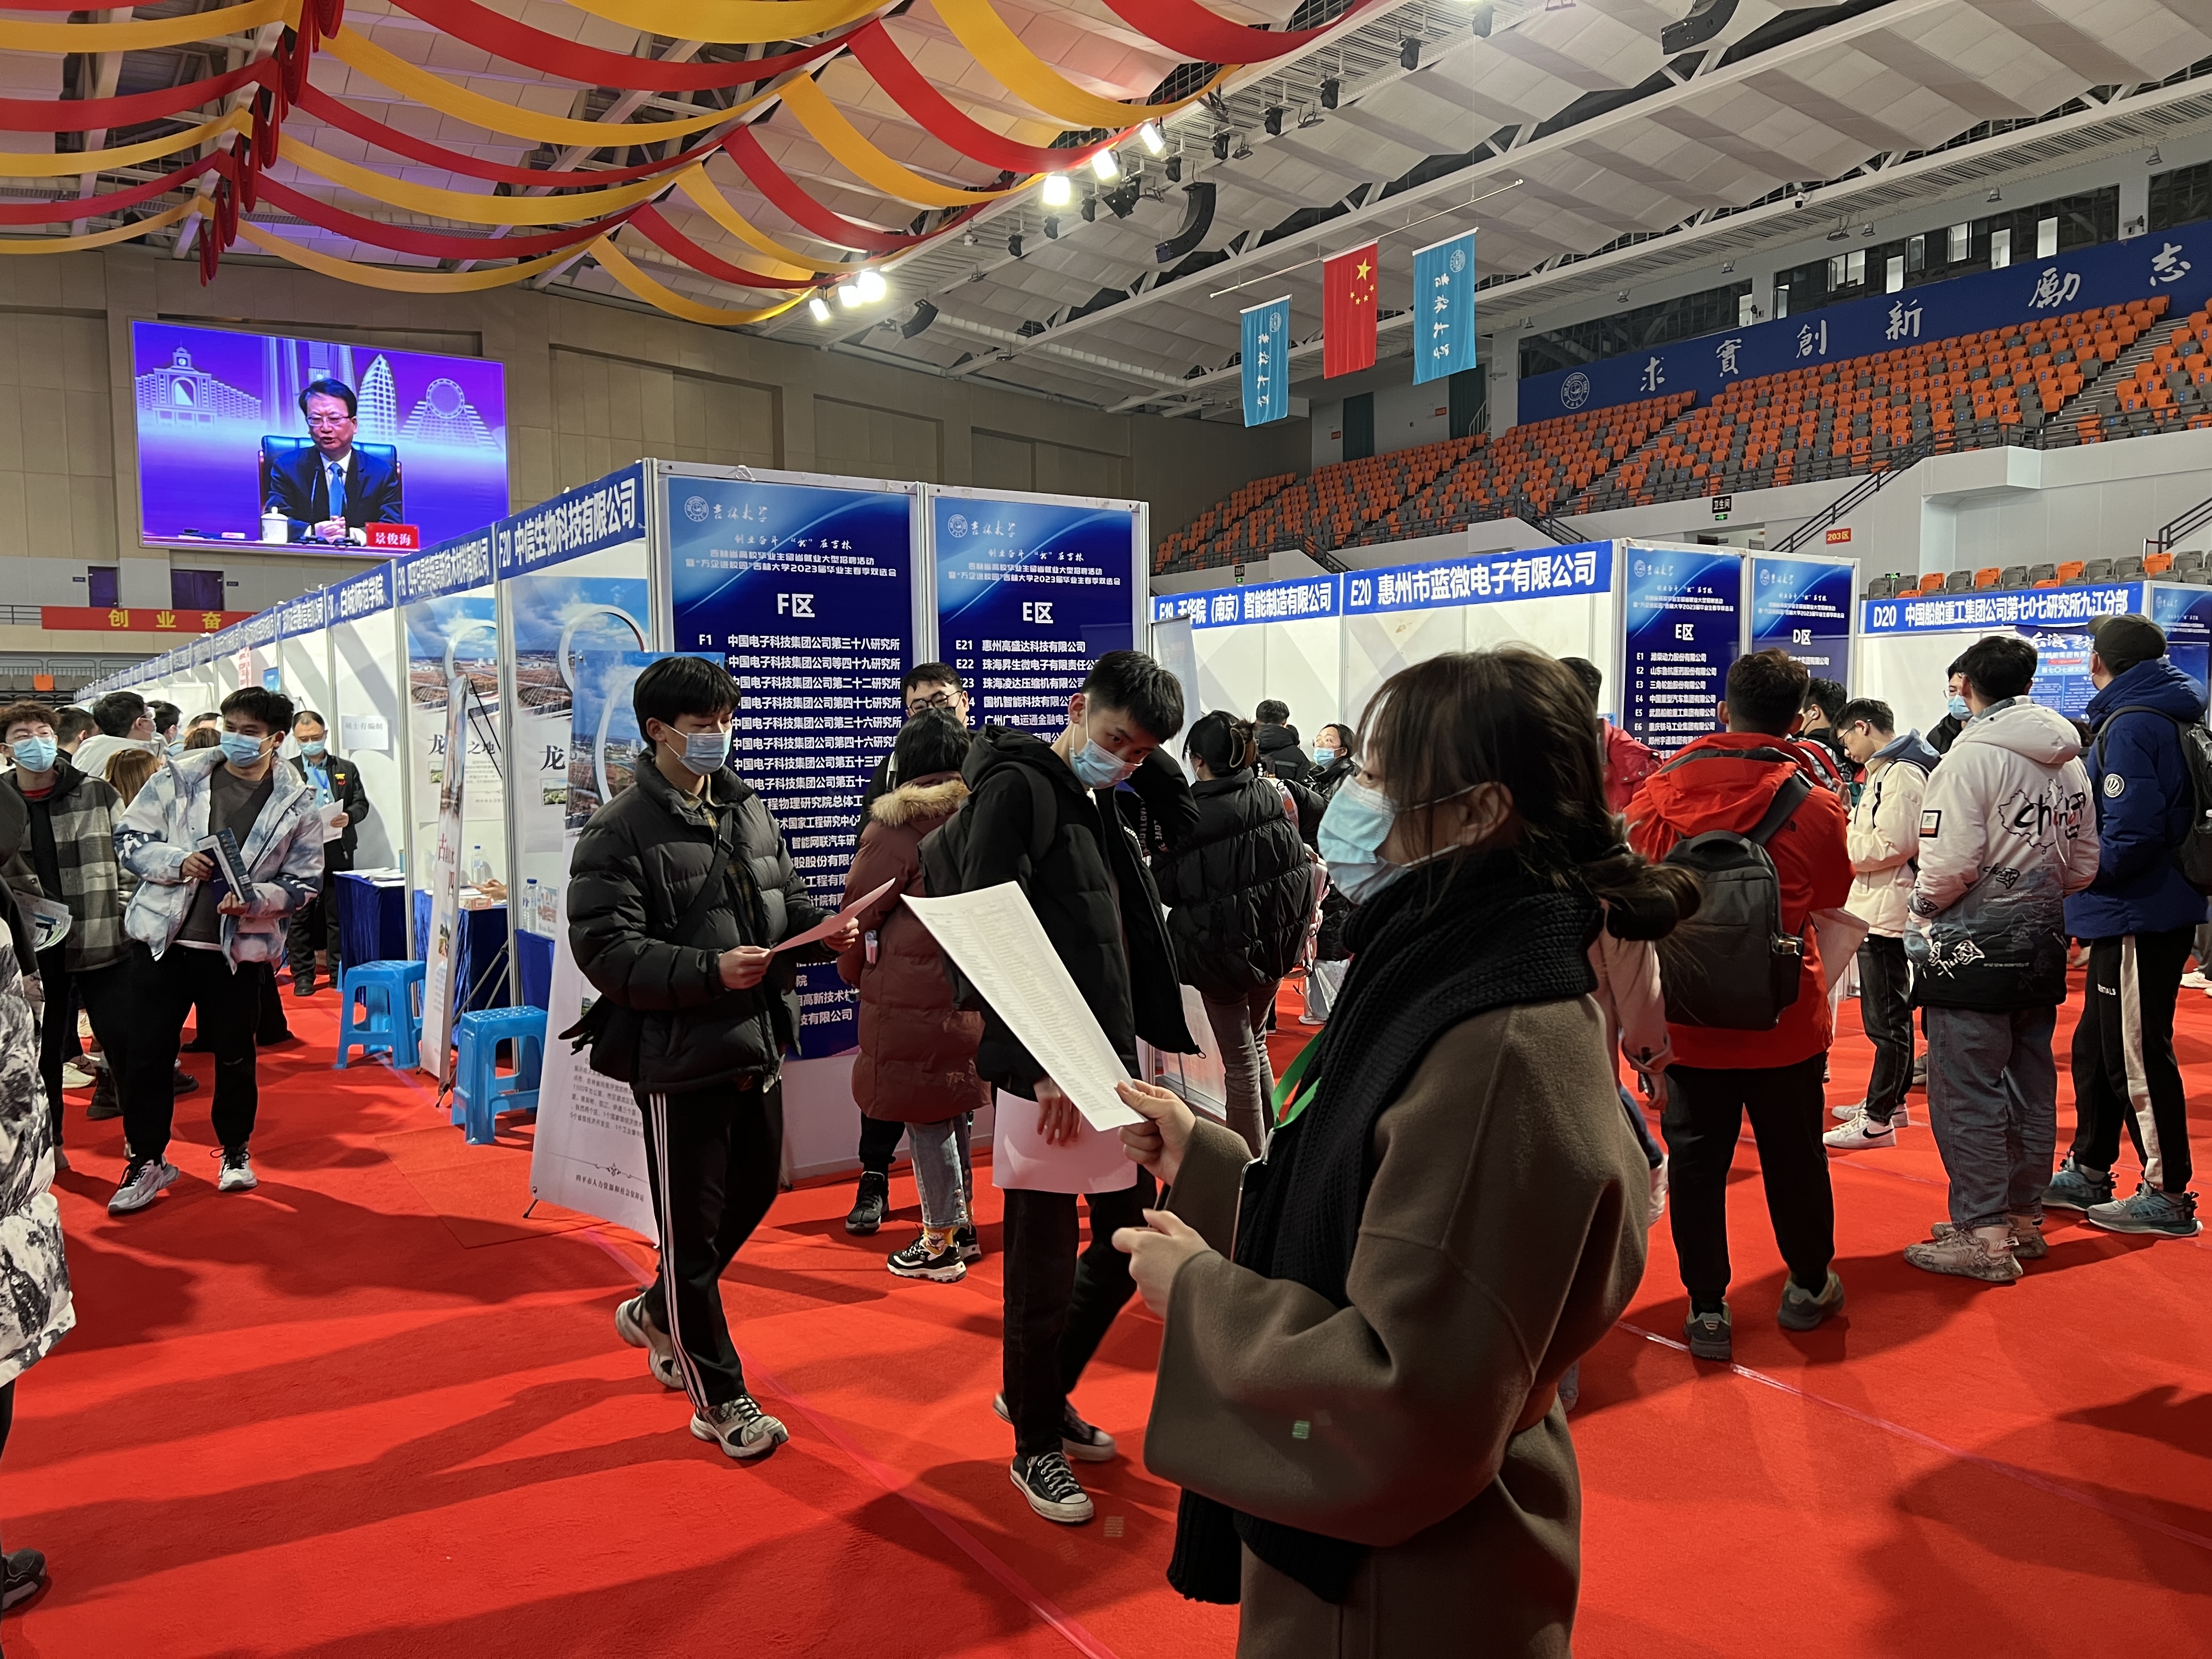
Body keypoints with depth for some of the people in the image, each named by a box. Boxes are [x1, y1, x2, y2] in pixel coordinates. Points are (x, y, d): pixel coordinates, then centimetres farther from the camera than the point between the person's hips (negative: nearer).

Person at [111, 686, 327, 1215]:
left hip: (239, 947, -1)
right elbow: (129, 837, 2)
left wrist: (256, 899, -19)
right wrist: (178, 860, -17)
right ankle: (147, 1159, 20)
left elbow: (305, 881, 0)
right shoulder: (178, 777, 0)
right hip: (162, 937, 1)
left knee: (235, 1054, 12)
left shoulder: (297, 803, -3)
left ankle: (236, 1150, 31)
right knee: (148, 1052, 5)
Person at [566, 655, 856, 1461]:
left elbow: (787, 902, 16)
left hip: (758, 1044, 7)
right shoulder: (619, 830, -12)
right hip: (680, 1059, -7)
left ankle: (656, 1314, 47)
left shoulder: (747, 809, 10)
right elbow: (606, 949, -18)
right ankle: (718, 1398, 24)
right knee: (693, 1229, 7)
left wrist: (827, 930, -5)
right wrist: (710, 971, -28)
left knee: (754, 1196, 22)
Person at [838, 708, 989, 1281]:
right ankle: (962, 1223, 29)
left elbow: (862, 907, -6)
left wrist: (853, 969, 10)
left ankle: (941, 1243, 12)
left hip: (912, 993, -7)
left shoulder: (897, 826, -12)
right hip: (973, 991, 7)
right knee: (954, 1110, 18)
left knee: (925, 1116, 3)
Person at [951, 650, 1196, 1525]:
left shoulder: (1103, 798, 14)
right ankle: (1036, 1444, 26)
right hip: (1047, 1076, -8)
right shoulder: (1016, 788, -12)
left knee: (1129, 1242, 17)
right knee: (1045, 1271, 5)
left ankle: (1041, 1393, 38)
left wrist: (1152, 766, 3)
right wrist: (1041, 1067, -21)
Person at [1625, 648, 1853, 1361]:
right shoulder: (1814, 804, -12)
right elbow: (1833, 896, 6)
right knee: (1793, 1153, 17)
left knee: (1696, 1158, 10)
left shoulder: (1660, 789, -9)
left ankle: (1707, 1308, 17)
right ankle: (1808, 1286, 36)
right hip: (1785, 1017, 0)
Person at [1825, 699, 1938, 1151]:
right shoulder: (1887, 769, 17)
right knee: (1893, 1012, 20)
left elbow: (1893, 844, -23)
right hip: (1879, 909, 11)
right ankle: (1892, 1101, 33)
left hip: (1886, 913, -11)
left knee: (1887, 1020, -5)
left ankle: (1877, 1121, -1)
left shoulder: (1901, 774, -16)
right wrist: (1851, 837, 5)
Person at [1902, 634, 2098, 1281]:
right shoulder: (2068, 760, 9)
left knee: (1966, 1092, -2)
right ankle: (2023, 1215, 28)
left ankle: (1982, 1235, 2)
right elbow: (2084, 865, 11)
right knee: (2029, 1086, 16)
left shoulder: (1972, 755, -16)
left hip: (1973, 949, -8)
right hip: (2040, 948, 8)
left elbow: (1951, 864, -22)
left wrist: (1920, 906, -4)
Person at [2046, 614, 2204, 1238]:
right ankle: (2087, 1174, 28)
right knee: (2097, 1046, 18)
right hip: (2150, 912, 10)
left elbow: (2129, 838, -25)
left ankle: (2169, 1197, 10)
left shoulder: (2130, 726, -18)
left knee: (2139, 1057, -1)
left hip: (2139, 918, -10)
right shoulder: (2174, 717, 13)